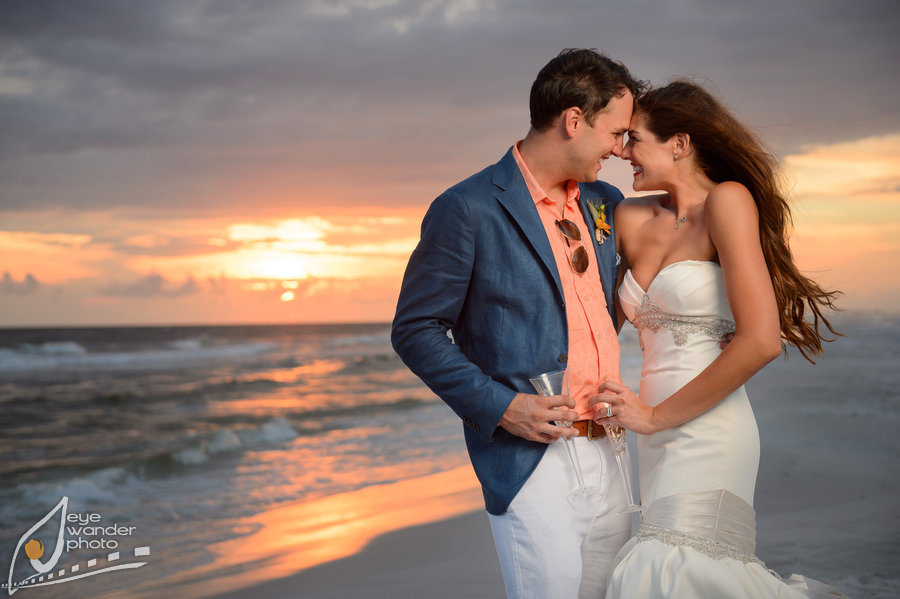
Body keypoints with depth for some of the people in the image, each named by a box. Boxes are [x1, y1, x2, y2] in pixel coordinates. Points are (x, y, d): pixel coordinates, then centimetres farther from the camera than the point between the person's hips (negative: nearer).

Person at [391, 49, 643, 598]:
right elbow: (416, 330, -8)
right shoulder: (467, 209, -10)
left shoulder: (604, 203, 12)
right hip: (529, 457, -7)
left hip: (606, 453, 7)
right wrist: (500, 406, -16)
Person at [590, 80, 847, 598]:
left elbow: (761, 341, -15)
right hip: (661, 440, 7)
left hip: (707, 433, -7)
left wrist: (654, 415, -10)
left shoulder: (727, 200, -7)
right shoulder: (630, 219, 11)